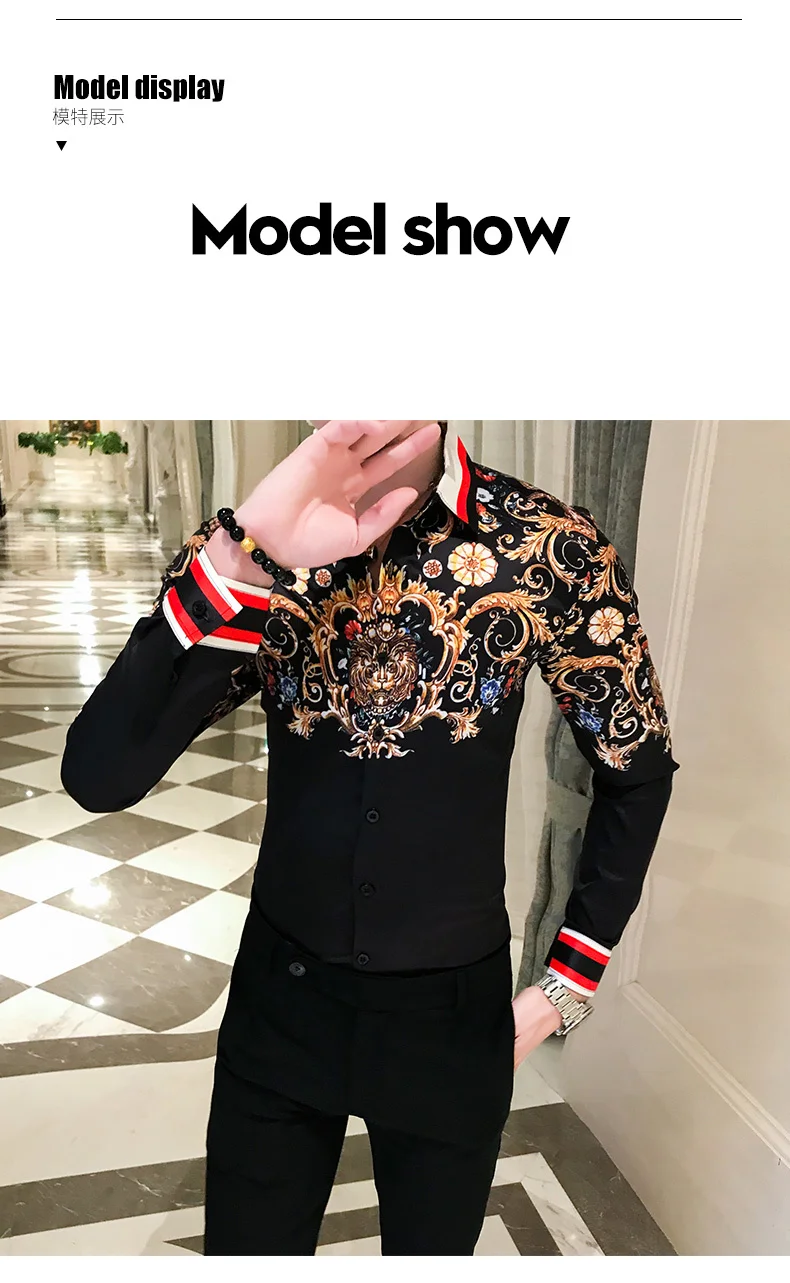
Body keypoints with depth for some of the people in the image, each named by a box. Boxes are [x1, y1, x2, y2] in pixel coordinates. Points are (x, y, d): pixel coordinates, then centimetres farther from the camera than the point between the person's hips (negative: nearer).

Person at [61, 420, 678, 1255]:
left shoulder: (551, 548, -16)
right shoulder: (250, 551, -11)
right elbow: (98, 778, -21)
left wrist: (569, 985, 0)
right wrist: (240, 560, -34)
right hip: (281, 993, 1)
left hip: (454, 1009, 0)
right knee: (245, 1247, 21)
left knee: (431, 1246, 22)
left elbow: (638, 772, -3)